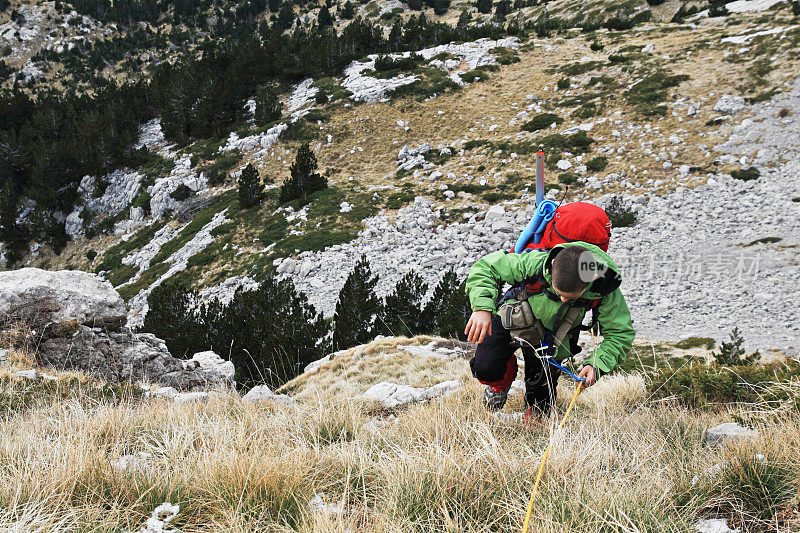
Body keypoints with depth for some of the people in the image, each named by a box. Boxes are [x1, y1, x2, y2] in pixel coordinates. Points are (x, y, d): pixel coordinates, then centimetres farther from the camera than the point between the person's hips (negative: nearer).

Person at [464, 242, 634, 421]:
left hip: (554, 337, 2)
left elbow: (620, 335, -21)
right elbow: (484, 267, -30)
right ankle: (504, 378, 17)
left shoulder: (606, 292, -34)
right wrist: (482, 308, -46)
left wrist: (596, 365, -39)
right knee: (485, 368, -20)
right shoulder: (535, 262, -41)